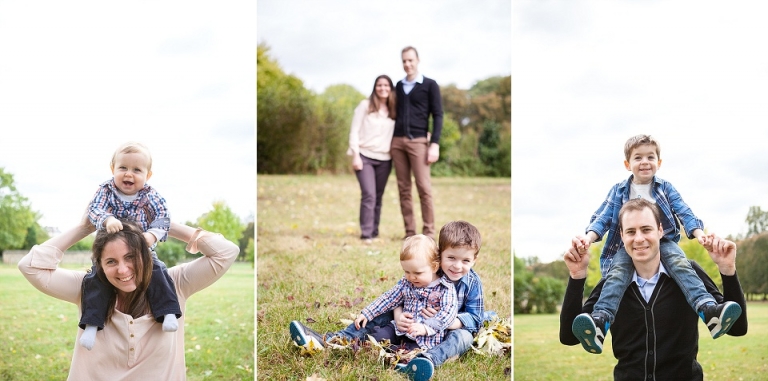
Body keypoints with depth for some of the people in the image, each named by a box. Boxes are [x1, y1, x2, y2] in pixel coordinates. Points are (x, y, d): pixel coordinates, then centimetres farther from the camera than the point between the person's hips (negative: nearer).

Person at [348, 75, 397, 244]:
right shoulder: (365, 105, 1)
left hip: (384, 160, 4)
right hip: (365, 156, -4)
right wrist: (355, 155, -10)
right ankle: (366, 235, -13)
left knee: (378, 197, 6)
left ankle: (374, 233, 14)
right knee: (369, 195, -14)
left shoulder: (394, 110, 11)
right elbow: (354, 131, -1)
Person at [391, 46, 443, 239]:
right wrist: (390, 141, 14)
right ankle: (410, 232, 6)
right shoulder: (398, 86, 15)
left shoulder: (430, 85, 2)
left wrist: (434, 144, -11)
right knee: (403, 189, 3)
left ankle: (429, 232, -3)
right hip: (397, 142, 4)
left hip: (418, 141, -4)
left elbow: (438, 116, -2)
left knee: (424, 188, -8)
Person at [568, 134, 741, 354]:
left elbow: (684, 213, 1)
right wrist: (589, 237, -22)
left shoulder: (665, 188, 13)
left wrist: (699, 233, -22)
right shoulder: (618, 191, 12)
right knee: (618, 270, -32)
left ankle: (708, 310, -54)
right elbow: (602, 218, 1)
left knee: (680, 262, -32)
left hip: (663, 242, 1)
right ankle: (600, 321, -56)